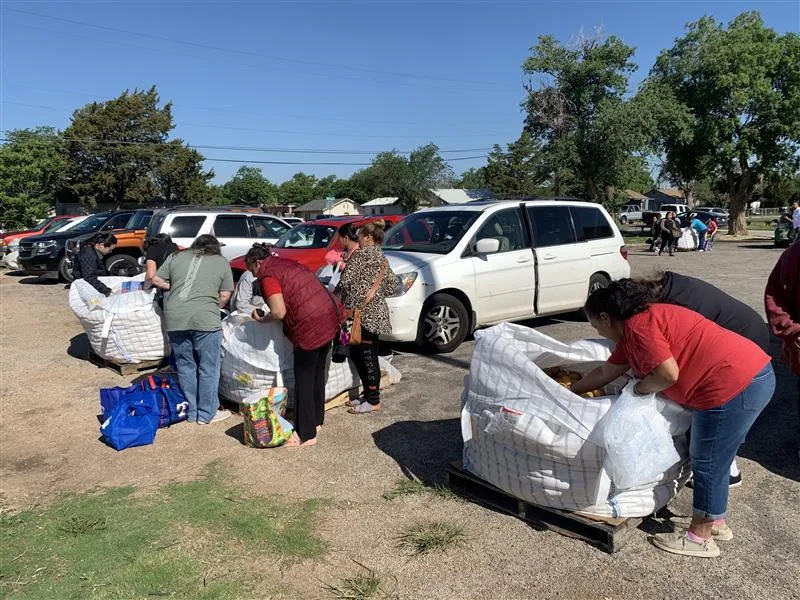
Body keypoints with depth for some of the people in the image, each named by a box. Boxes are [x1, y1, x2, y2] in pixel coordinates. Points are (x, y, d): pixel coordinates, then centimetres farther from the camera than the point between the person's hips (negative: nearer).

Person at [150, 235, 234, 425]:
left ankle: (191, 412, 24)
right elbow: (225, 296, 8)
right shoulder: (221, 262, 10)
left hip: (175, 319, 4)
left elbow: (156, 280, 15)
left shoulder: (176, 257, 16)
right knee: (208, 369, 8)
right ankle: (207, 414, 15)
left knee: (185, 366, 14)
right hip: (205, 320, -3)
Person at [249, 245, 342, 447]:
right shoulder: (288, 263, 19)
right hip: (329, 317, 9)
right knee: (317, 374, 20)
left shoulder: (268, 276, -7)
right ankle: (316, 421, 34)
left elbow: (279, 312, -15)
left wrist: (262, 319, 2)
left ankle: (306, 434, 10)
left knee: (304, 381, 2)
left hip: (310, 326, -9)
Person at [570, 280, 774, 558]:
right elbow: (605, 373, 26)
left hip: (734, 387, -10)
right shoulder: (631, 330, 16)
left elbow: (668, 374, -23)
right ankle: (716, 522, 39)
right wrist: (570, 391, 35)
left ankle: (700, 538, 20)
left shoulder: (638, 326, -15)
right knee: (713, 459, 22)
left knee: (708, 463, 4)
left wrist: (638, 388, -4)